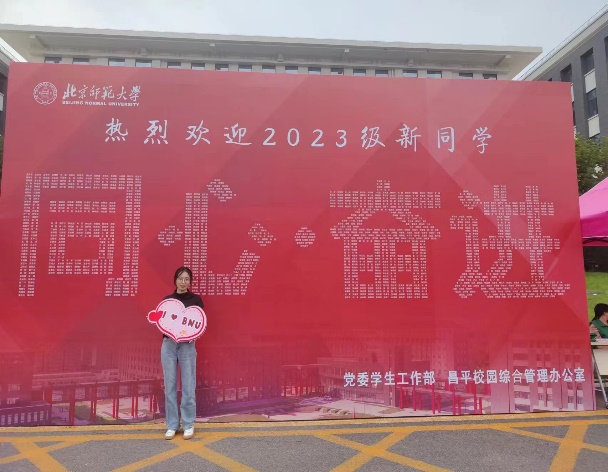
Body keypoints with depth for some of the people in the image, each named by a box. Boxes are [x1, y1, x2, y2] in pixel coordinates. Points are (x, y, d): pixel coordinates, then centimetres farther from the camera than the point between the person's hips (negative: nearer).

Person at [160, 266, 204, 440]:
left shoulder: (196, 299, 2)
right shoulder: (166, 300, 8)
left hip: (187, 346, -2)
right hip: (168, 345, 2)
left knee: (188, 385, -1)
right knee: (169, 385, 4)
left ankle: (189, 425, 12)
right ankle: (172, 425, 16)